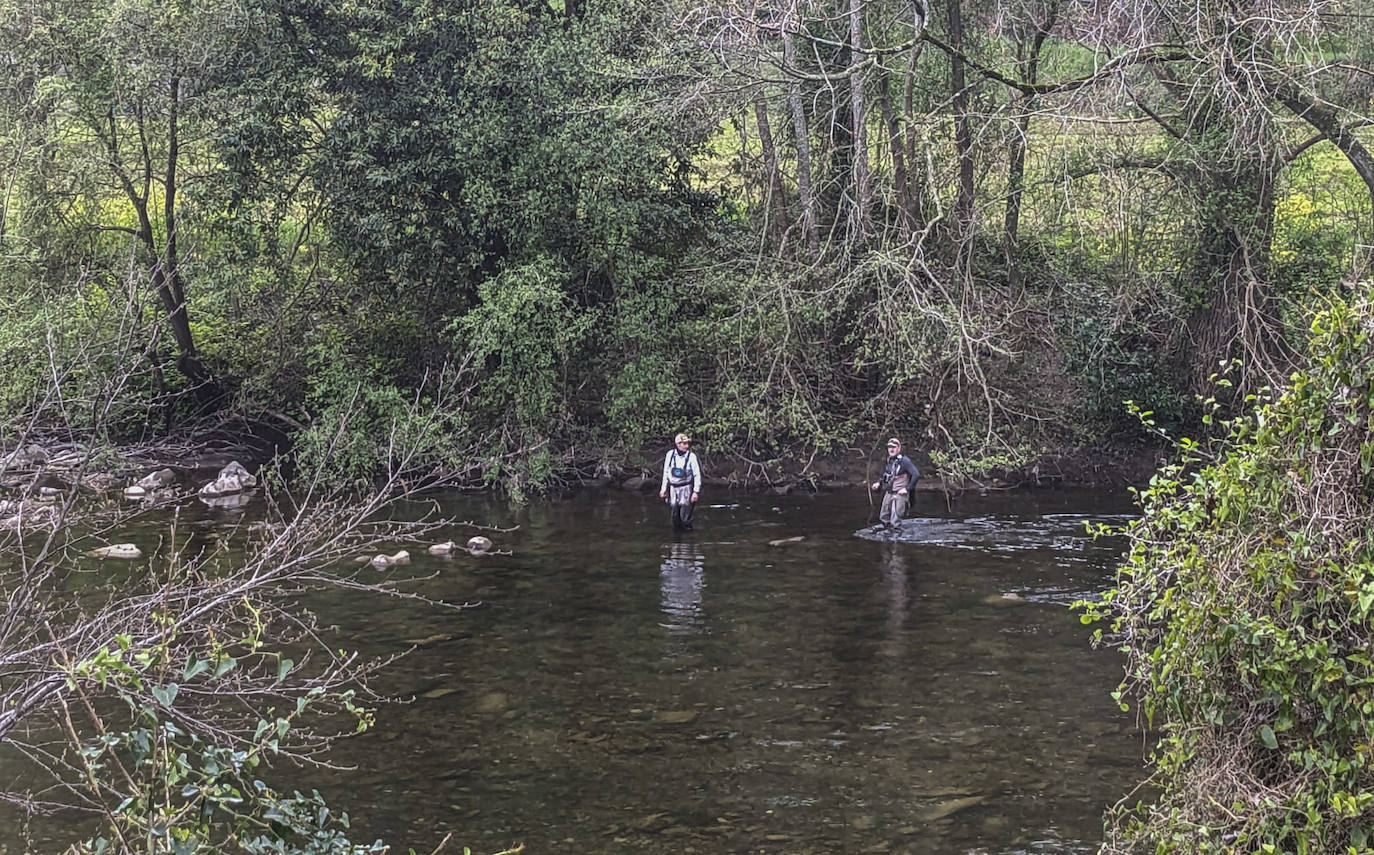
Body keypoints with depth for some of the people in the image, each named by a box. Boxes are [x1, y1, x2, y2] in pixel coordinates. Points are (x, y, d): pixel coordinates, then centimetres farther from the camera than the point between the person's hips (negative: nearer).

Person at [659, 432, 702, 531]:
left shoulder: (691, 456, -10)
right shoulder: (670, 454, -1)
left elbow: (697, 475, -7)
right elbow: (666, 473, 10)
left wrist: (696, 492, -12)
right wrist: (663, 488, 10)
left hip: (686, 488, -3)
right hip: (673, 488, 3)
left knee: (685, 516, -6)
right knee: (675, 515, 8)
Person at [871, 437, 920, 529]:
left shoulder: (904, 460, -15)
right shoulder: (889, 460, 11)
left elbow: (916, 475, -20)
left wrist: (907, 489, -19)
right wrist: (879, 483, 11)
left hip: (899, 494, -8)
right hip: (888, 493, 8)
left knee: (895, 522, -9)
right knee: (883, 519, 11)